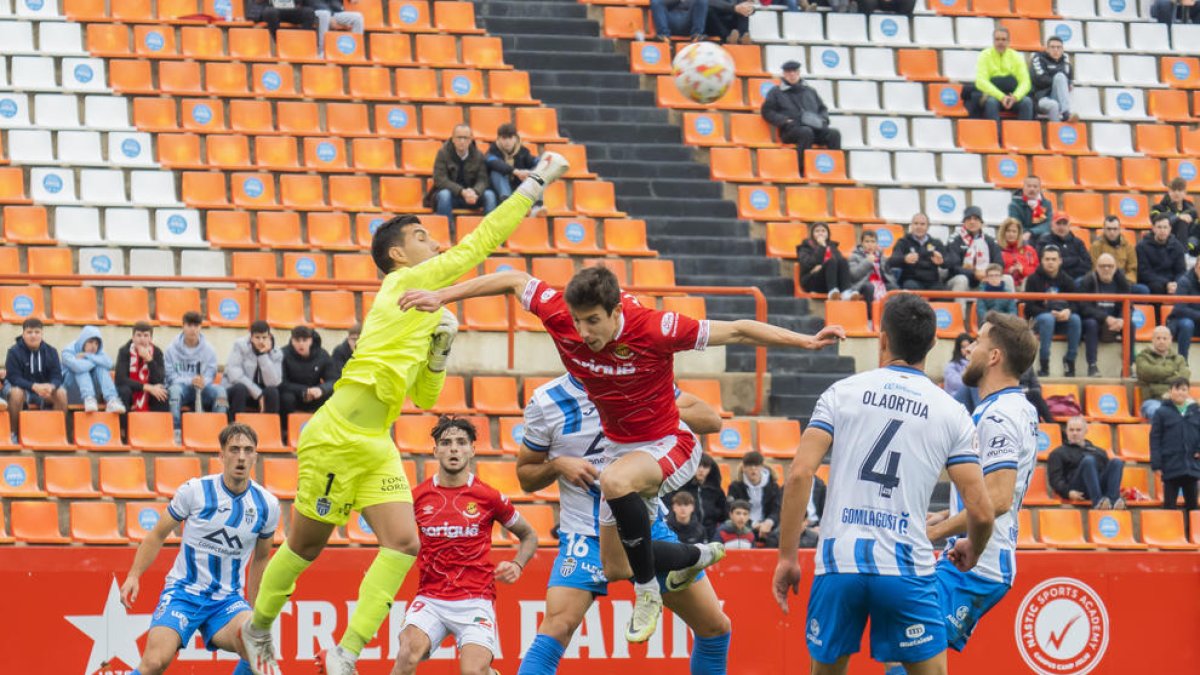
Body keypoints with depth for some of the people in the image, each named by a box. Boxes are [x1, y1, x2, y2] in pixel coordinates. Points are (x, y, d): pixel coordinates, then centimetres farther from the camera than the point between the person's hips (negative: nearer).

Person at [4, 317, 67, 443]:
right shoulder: (14, 352, -11)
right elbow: (13, 377, -19)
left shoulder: (50, 352, -1)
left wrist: (51, 386, -33)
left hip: (45, 389, 3)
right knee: (16, 393, -37)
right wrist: (34, 386, -35)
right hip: (22, 387, -3)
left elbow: (57, 376, -7)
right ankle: (13, 433, -23)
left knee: (61, 393, -25)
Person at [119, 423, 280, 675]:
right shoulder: (194, 491, -6)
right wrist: (134, 575, -6)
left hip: (228, 600, 2)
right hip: (183, 591, -2)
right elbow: (158, 534, 5)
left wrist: (255, 612, 22)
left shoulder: (267, 505, 2)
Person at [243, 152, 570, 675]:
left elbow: (425, 398, 24)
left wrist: (439, 348, 8)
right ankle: (258, 628, 28)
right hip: (336, 437, -8)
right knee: (306, 545, 5)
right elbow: (481, 242, -8)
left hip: (376, 445, 8)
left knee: (403, 543, -8)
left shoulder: (422, 307, 20)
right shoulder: (406, 284, -4)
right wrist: (536, 183, -5)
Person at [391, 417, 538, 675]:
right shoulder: (418, 496, 4)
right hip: (430, 599, 1)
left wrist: (516, 566, -3)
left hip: (475, 601, -1)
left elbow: (529, 536, 16)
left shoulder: (488, 497, 1)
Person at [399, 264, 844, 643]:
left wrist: (807, 342, -25)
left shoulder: (654, 329, -29)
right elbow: (513, 280, -1)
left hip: (668, 445, -7)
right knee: (614, 564, 13)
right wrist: (441, 297, -1)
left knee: (614, 480, -39)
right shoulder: (561, 318, -18)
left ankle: (648, 592, -21)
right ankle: (694, 557, 44)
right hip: (621, 448, 7)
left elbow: (736, 332, -22)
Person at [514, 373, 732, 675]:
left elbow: (712, 420, 0)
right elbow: (525, 477, 5)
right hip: (585, 534, -3)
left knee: (715, 627, 3)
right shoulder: (545, 401, -4)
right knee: (557, 626, -24)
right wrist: (557, 464, -16)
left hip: (649, 526, 3)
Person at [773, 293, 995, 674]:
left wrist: (787, 557, 1)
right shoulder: (952, 413, 6)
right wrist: (972, 551, 24)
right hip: (907, 567, -1)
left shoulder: (842, 392, 5)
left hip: (838, 561, 1)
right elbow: (980, 511, 1)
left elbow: (800, 474, -4)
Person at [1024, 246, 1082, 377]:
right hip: (1039, 320, -3)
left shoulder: (1067, 281, 9)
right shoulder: (1033, 280, -1)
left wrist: (1068, 311, -23)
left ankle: (1070, 361, -23)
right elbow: (1029, 307, -7)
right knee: (1048, 319, -38)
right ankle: (1043, 363, -36)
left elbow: (1076, 304, 2)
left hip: (1062, 321, 3)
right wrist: (1050, 313, -22)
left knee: (1075, 318, -30)